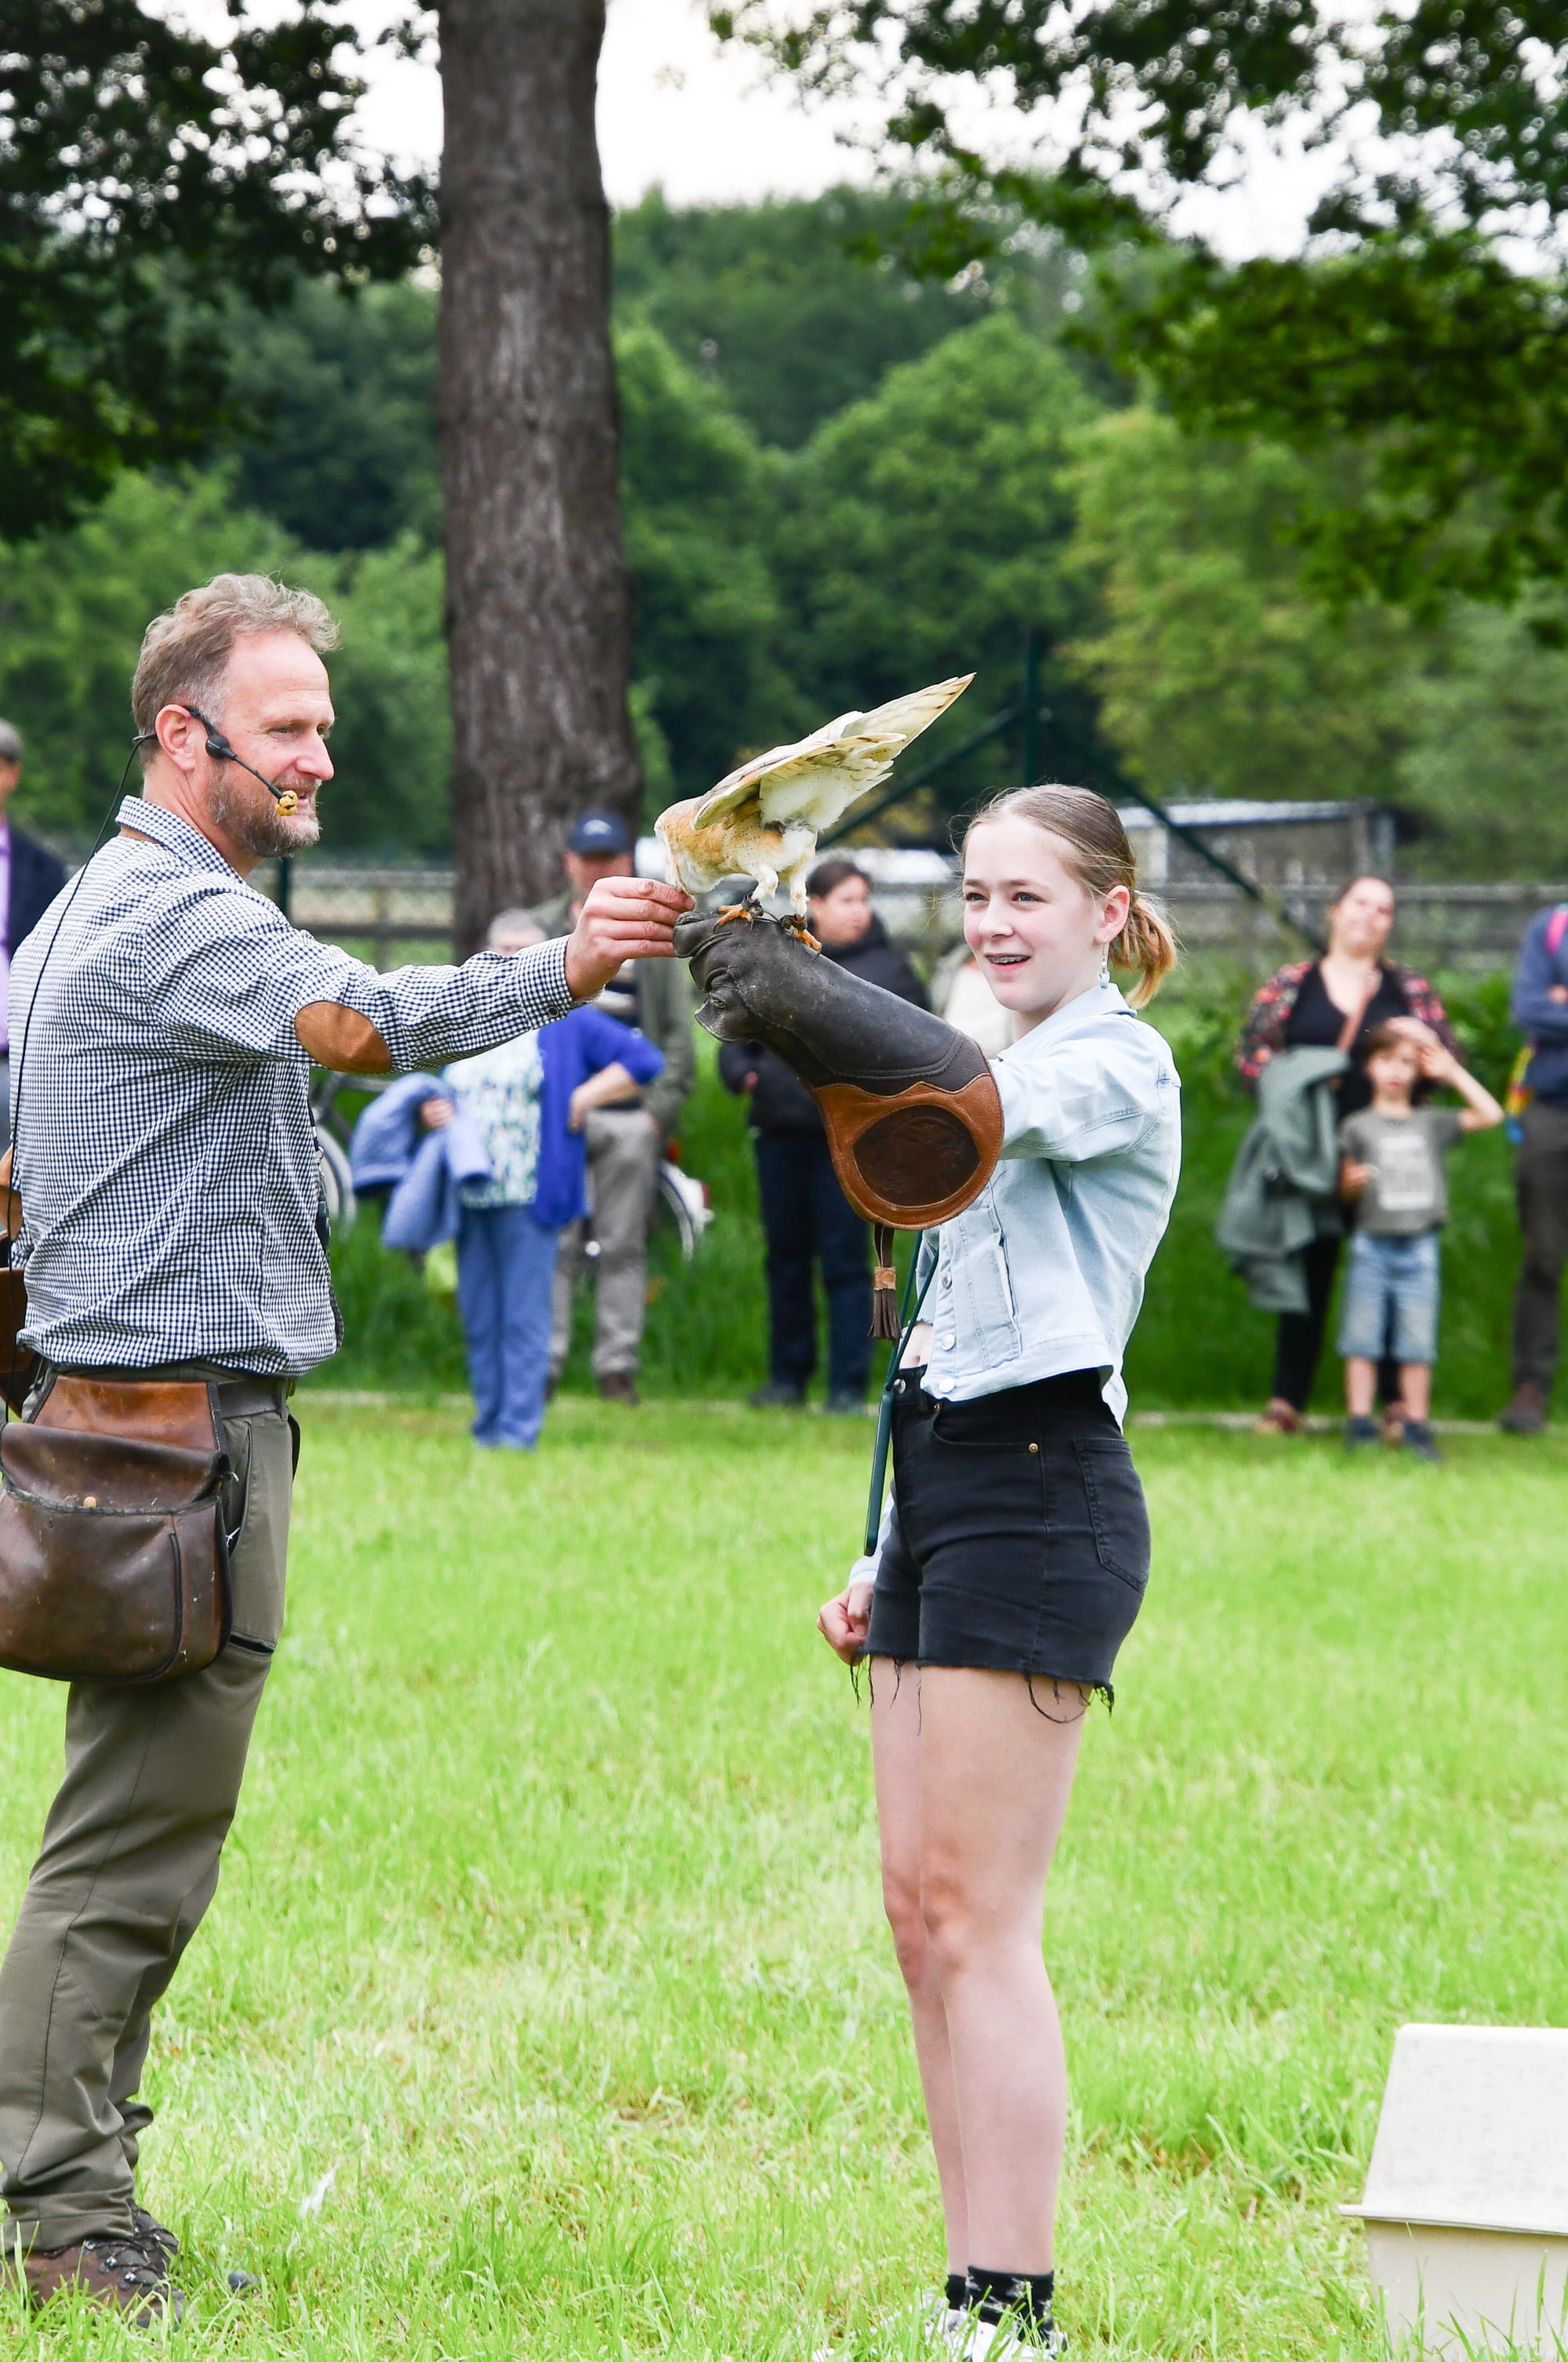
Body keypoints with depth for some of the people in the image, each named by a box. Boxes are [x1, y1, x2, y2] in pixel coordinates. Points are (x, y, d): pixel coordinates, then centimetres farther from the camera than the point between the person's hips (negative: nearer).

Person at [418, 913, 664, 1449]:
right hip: (470, 1197, 5)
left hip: (529, 1198, -5)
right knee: (479, 1320, 6)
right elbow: (447, 1097, 27)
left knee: (524, 1320, -7)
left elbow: (643, 1060, -1)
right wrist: (433, 1114, 4)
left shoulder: (566, 1022, 4)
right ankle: (487, 1428, 12)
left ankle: (518, 1430, -6)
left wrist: (581, 1100, -6)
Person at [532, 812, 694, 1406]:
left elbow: (677, 1033, 11)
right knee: (554, 1245, -5)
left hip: (631, 1117, 0)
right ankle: (543, 1362, -2)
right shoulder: (539, 931, 12)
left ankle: (617, 1367, 5)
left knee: (624, 1248, 1)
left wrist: (661, 1107, 0)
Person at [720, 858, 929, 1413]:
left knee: (845, 1259, -6)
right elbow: (738, 1028, 18)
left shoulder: (888, 970, 5)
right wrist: (741, 1071, -2)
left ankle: (848, 1385, -3)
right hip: (780, 1132, 3)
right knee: (786, 1257, 10)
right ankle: (788, 1377, 19)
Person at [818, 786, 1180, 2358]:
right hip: (946, 1489, 10)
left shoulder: (1114, 1070, -7)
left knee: (977, 1920, -11)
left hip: (1039, 1502, -10)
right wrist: (890, 1559, 20)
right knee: (919, 1912, 6)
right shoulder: (1018, 1086, 22)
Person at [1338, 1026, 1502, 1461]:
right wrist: (1352, 1182, -16)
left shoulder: (1432, 1124, 9)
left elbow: (1490, 1115, 5)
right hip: (1372, 1242, -1)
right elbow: (1345, 1191, 7)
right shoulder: (1358, 1127, 4)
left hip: (1420, 1245, 1)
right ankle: (1360, 1423, 5)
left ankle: (1417, 1426, 8)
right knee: (1362, 1339, -1)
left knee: (1418, 1342, 3)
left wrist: (1452, 1073, 4)